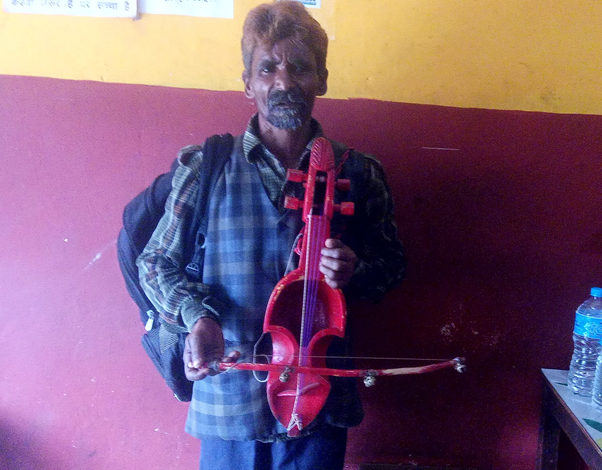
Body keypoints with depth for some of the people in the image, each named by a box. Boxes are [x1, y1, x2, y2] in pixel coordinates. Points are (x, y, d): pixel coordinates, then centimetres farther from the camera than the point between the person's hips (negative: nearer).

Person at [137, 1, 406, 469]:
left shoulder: (357, 173, -2)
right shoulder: (204, 168, -6)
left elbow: (392, 263, 7)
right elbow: (157, 262, 0)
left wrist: (355, 272, -15)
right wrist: (197, 316, -19)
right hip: (228, 401, 0)